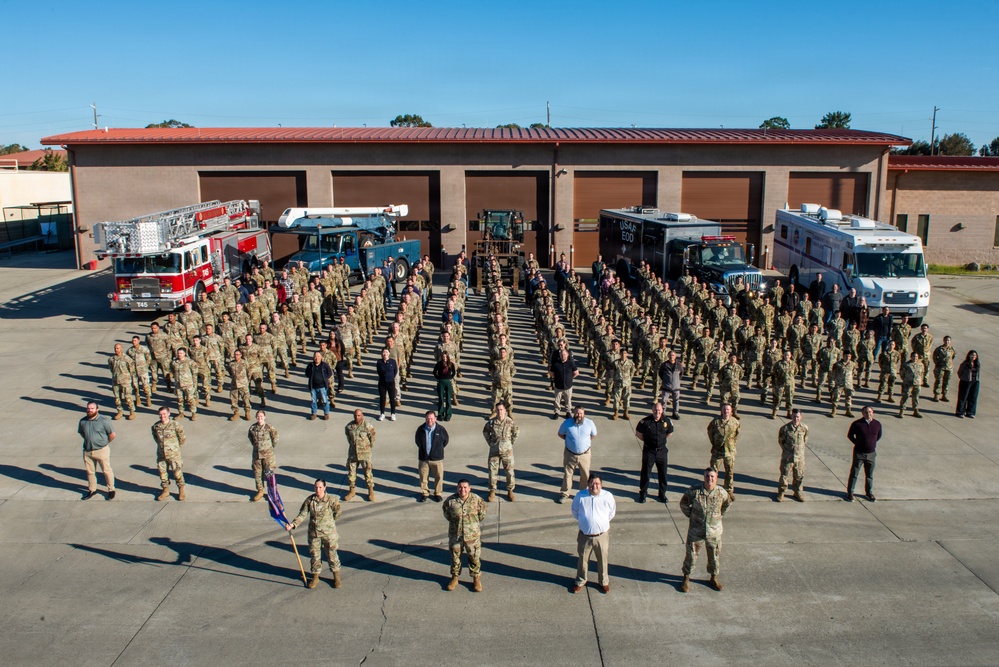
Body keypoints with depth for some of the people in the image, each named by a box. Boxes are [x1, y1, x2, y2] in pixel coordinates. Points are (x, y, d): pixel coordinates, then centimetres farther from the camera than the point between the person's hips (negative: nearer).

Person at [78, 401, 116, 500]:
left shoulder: (104, 420, -14)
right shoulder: (83, 421, 1)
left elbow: (112, 434, -9)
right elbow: (81, 433, 20)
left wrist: (105, 442, -3)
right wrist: (88, 440, 11)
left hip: (101, 450, -5)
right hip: (87, 451, 5)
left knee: (107, 471, 4)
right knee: (90, 471, 16)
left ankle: (111, 490, 18)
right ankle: (92, 490, 34)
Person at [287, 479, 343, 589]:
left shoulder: (331, 499, -14)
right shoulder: (309, 500, -7)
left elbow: (338, 511, 2)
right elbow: (302, 514, -7)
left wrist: (329, 521, 6)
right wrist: (293, 524, -20)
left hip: (329, 532, -2)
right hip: (314, 533, 2)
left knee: (332, 554, 10)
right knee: (315, 555, 14)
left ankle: (336, 577, 28)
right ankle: (315, 577, 32)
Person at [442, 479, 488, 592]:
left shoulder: (476, 500, -13)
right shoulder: (450, 501, -12)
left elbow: (482, 515, 3)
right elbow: (446, 515, 5)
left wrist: (473, 523, 4)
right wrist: (455, 522, 2)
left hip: (473, 535, -1)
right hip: (455, 535, 1)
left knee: (474, 557, 11)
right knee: (455, 557, 16)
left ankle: (476, 579, 30)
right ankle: (455, 577, 36)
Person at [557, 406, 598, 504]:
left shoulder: (590, 423, -11)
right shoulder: (567, 423, -13)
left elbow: (594, 435, 7)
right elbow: (560, 434, 5)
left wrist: (585, 441, 3)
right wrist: (570, 440, -1)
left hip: (584, 454, 1)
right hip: (570, 454, -1)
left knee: (585, 475, 12)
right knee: (567, 474, 12)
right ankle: (564, 493, 30)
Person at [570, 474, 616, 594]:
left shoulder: (607, 496, -14)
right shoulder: (580, 496, -14)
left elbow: (612, 512, 6)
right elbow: (574, 511, 5)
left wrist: (604, 522, 8)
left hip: (602, 535, 0)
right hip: (584, 535, 0)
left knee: (602, 560, 17)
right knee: (583, 559, 16)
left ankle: (604, 582, 39)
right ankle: (580, 581, 38)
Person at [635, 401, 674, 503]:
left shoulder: (666, 421, -5)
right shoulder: (645, 421, -12)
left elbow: (670, 433, 13)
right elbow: (638, 433, 2)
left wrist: (661, 438, 6)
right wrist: (647, 440, 0)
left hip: (662, 450, 2)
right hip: (649, 451, -2)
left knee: (663, 474, 10)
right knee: (645, 473, 5)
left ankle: (662, 494, 27)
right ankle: (642, 494, 21)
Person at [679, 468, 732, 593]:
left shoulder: (721, 492, -11)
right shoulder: (694, 490, -16)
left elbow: (728, 503, 13)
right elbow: (683, 504, 1)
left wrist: (719, 515, 9)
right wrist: (691, 515, -1)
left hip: (714, 531, 2)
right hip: (696, 530, -2)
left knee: (715, 556, 16)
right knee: (691, 555, 8)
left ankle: (714, 577, 39)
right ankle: (686, 578, 27)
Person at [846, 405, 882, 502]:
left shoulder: (877, 424, -1)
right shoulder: (857, 424, -11)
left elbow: (879, 436, 16)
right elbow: (850, 435, 1)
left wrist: (872, 443, 7)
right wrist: (857, 443, -3)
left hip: (871, 453, 3)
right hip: (859, 453, -3)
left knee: (870, 475, 14)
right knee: (854, 474, 4)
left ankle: (869, 493, 29)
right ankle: (850, 492, 14)